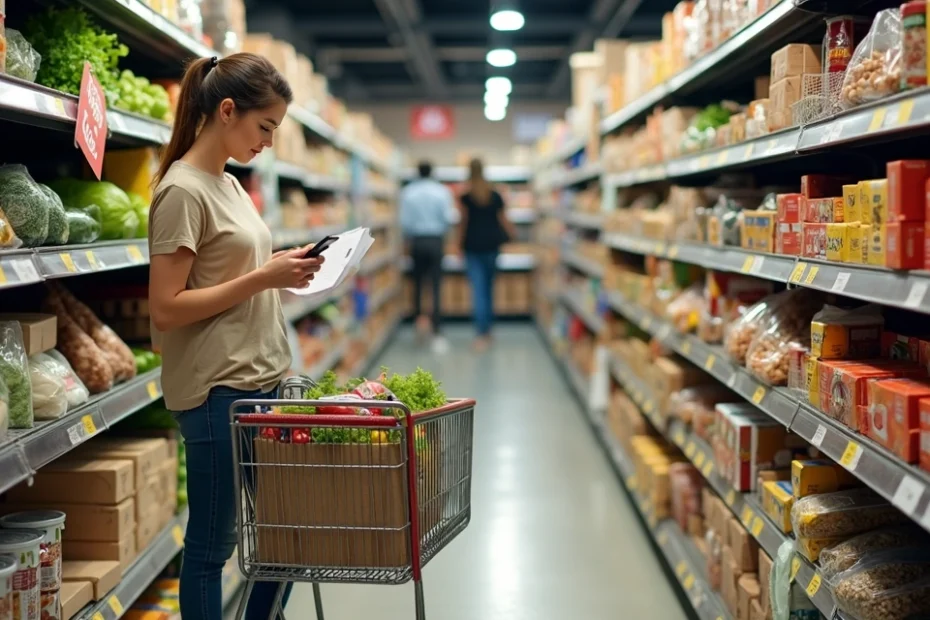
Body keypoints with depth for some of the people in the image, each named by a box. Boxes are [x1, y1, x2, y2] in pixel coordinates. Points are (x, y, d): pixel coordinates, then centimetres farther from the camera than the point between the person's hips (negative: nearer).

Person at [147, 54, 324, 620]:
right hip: (217, 388, -9)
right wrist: (263, 277, -18)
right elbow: (166, 310, -18)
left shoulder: (227, 184, 13)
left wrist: (284, 269, 3)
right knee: (213, 544, 3)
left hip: (261, 381, 9)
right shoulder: (183, 191, -14)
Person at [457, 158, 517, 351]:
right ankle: (487, 330, 21)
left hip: (473, 246, -3)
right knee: (489, 288, 15)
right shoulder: (495, 196, 4)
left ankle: (482, 335, -12)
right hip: (492, 245, 3)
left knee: (478, 290, -5)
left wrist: (460, 245, 5)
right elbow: (503, 220, 10)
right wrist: (513, 235, 27)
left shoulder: (465, 197, -6)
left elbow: (464, 223, -5)